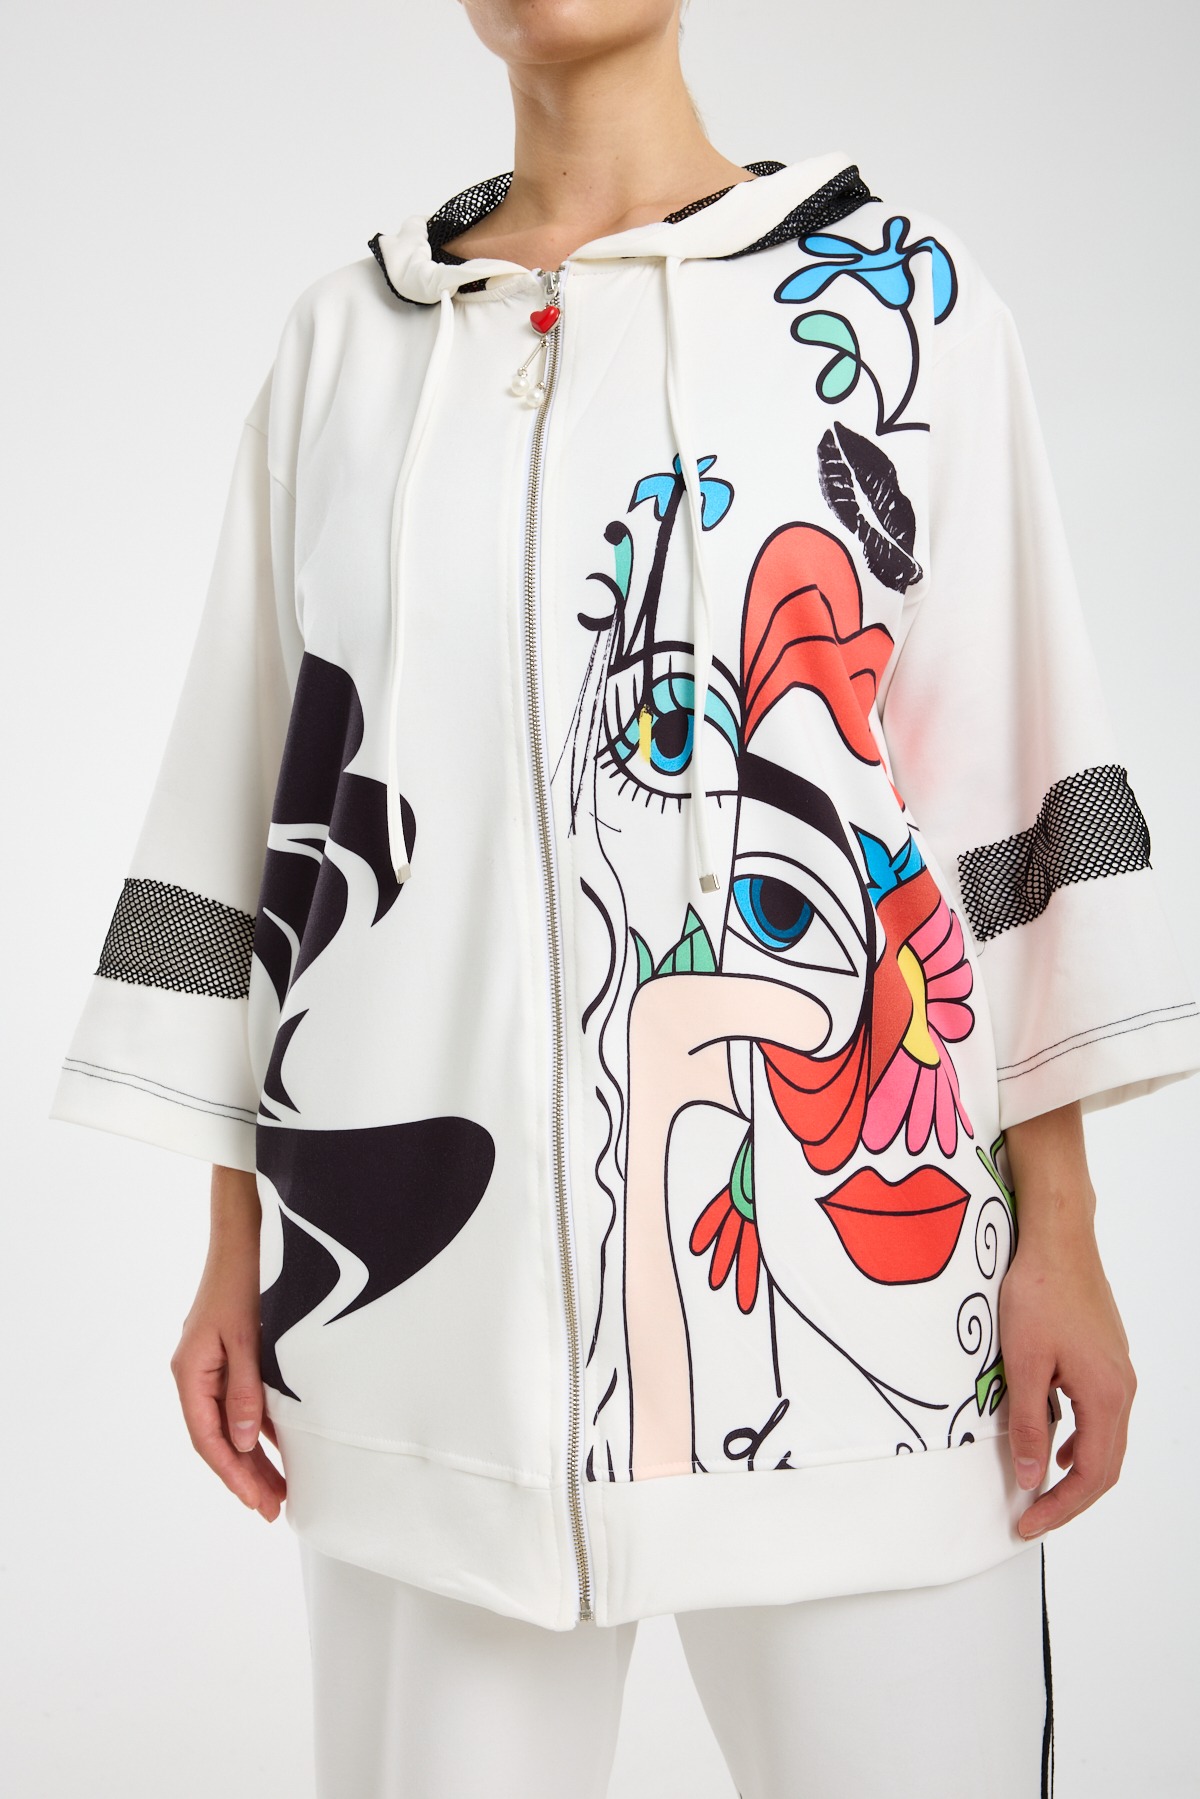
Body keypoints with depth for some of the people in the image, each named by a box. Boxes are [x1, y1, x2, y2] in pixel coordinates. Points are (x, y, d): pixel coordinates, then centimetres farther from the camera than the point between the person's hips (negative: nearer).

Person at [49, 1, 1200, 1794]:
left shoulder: (896, 288, 6)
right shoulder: (343, 339, 12)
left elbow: (1017, 753, 2)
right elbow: (264, 784, 11)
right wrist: (234, 1248, 8)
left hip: (842, 1250, -1)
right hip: (422, 1252, 2)